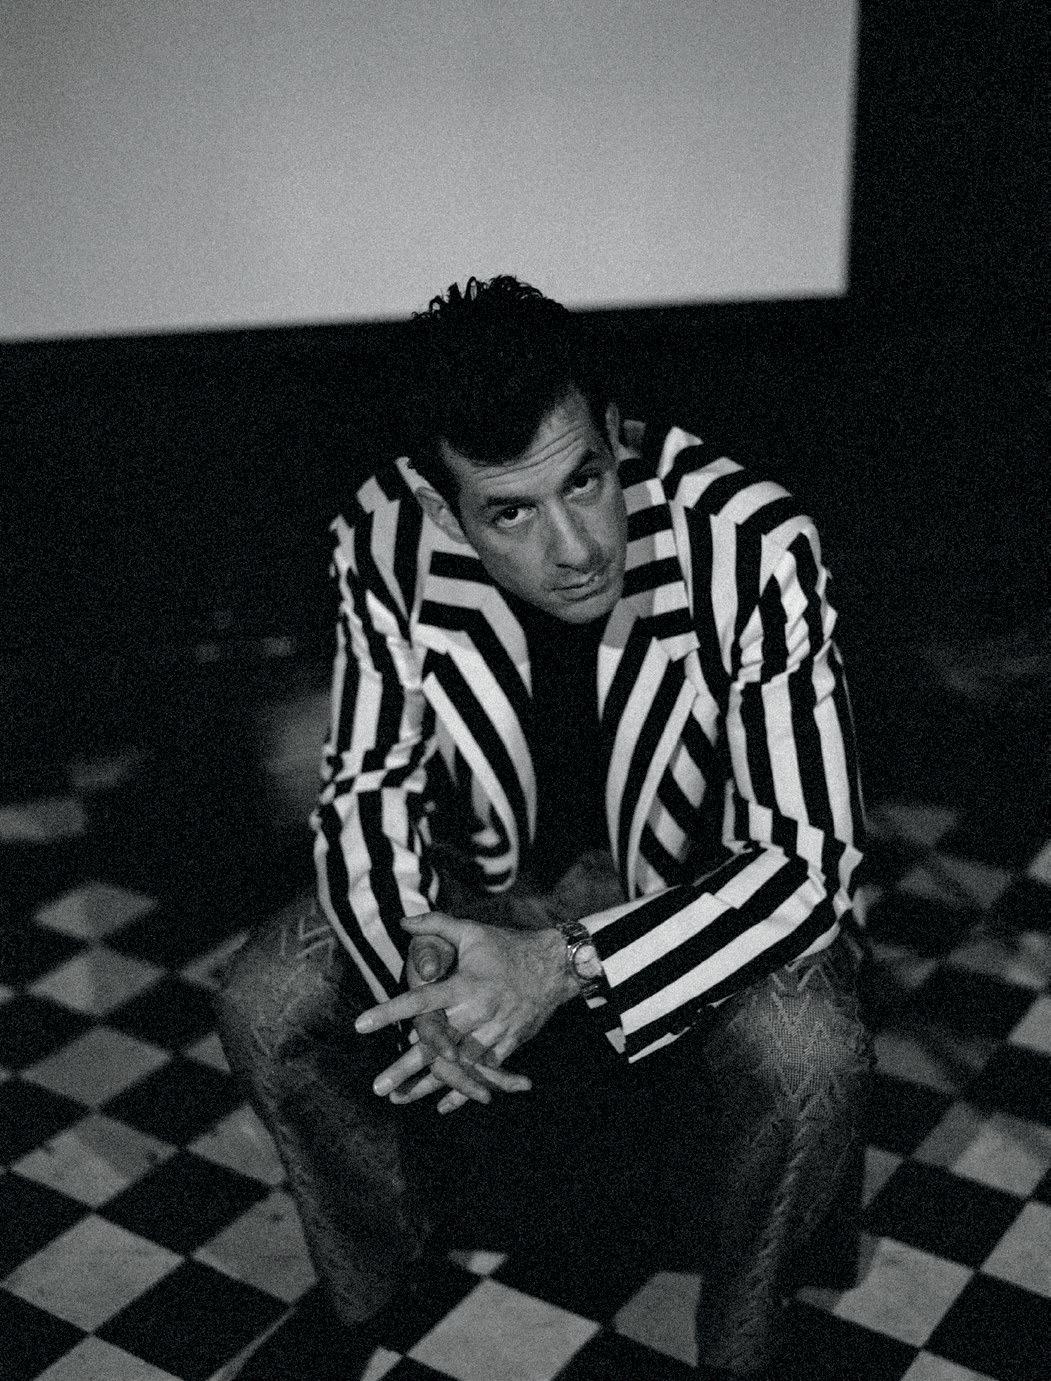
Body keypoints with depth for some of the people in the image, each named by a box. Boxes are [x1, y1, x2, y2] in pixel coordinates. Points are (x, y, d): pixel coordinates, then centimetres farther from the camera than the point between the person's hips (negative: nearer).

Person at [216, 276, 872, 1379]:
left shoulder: (752, 544, -31)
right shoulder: (386, 543, -21)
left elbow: (809, 857, -28)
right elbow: (365, 790, -9)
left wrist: (566, 966, -41)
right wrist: (419, 960, -31)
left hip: (704, 890, -2)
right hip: (487, 882, 3)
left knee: (807, 1054, -32)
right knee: (263, 1001, -15)